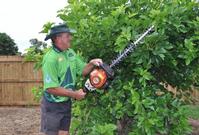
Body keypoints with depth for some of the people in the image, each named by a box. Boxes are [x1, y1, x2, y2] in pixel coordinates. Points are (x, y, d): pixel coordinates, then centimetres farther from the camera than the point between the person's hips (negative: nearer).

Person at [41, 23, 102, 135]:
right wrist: (74, 94, -19)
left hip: (67, 103, 7)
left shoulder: (70, 52, 2)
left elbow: (82, 71, 11)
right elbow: (51, 88, -27)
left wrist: (91, 64, -11)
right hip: (53, 105, -7)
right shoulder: (50, 58, -24)